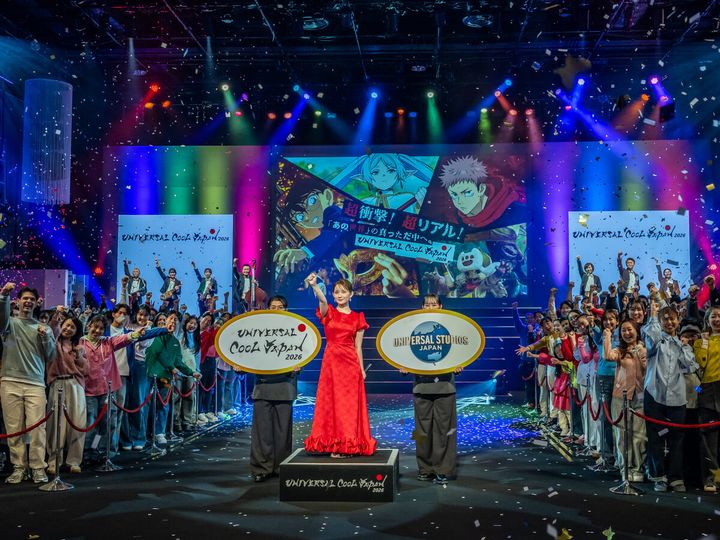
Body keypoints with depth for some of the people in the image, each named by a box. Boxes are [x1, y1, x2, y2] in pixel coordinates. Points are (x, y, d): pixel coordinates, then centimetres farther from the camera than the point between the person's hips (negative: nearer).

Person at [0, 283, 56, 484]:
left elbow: (50, 356, 13)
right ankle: (19, 467, 8)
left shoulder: (42, 328, 15)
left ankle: (38, 468, 1)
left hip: (36, 384, 1)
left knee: (37, 427, -5)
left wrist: (45, 337, -3)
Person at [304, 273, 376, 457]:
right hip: (331, 361, 0)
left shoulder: (357, 317, 7)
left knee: (350, 404, 1)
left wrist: (361, 369, 3)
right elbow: (322, 300, -20)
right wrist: (314, 285, -39)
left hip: (350, 363, 0)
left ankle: (349, 445, 7)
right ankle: (334, 445, 5)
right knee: (331, 402, 0)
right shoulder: (328, 313, 3)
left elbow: (358, 346, 8)